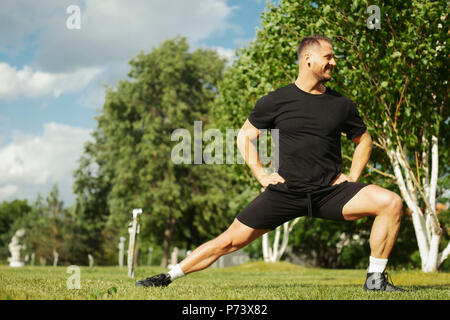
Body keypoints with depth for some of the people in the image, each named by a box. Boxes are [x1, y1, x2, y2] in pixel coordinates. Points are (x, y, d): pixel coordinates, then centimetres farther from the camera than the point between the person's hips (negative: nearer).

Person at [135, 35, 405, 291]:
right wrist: (261, 174, 1)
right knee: (232, 239, -6)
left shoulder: (342, 104, 7)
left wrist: (353, 178, 8)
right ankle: (169, 277, 10)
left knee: (391, 202, -18)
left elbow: (364, 140, 22)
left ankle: (375, 278, -6)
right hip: (286, 192, -2)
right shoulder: (276, 101, 1)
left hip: (330, 191, 2)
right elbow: (245, 135, 12)